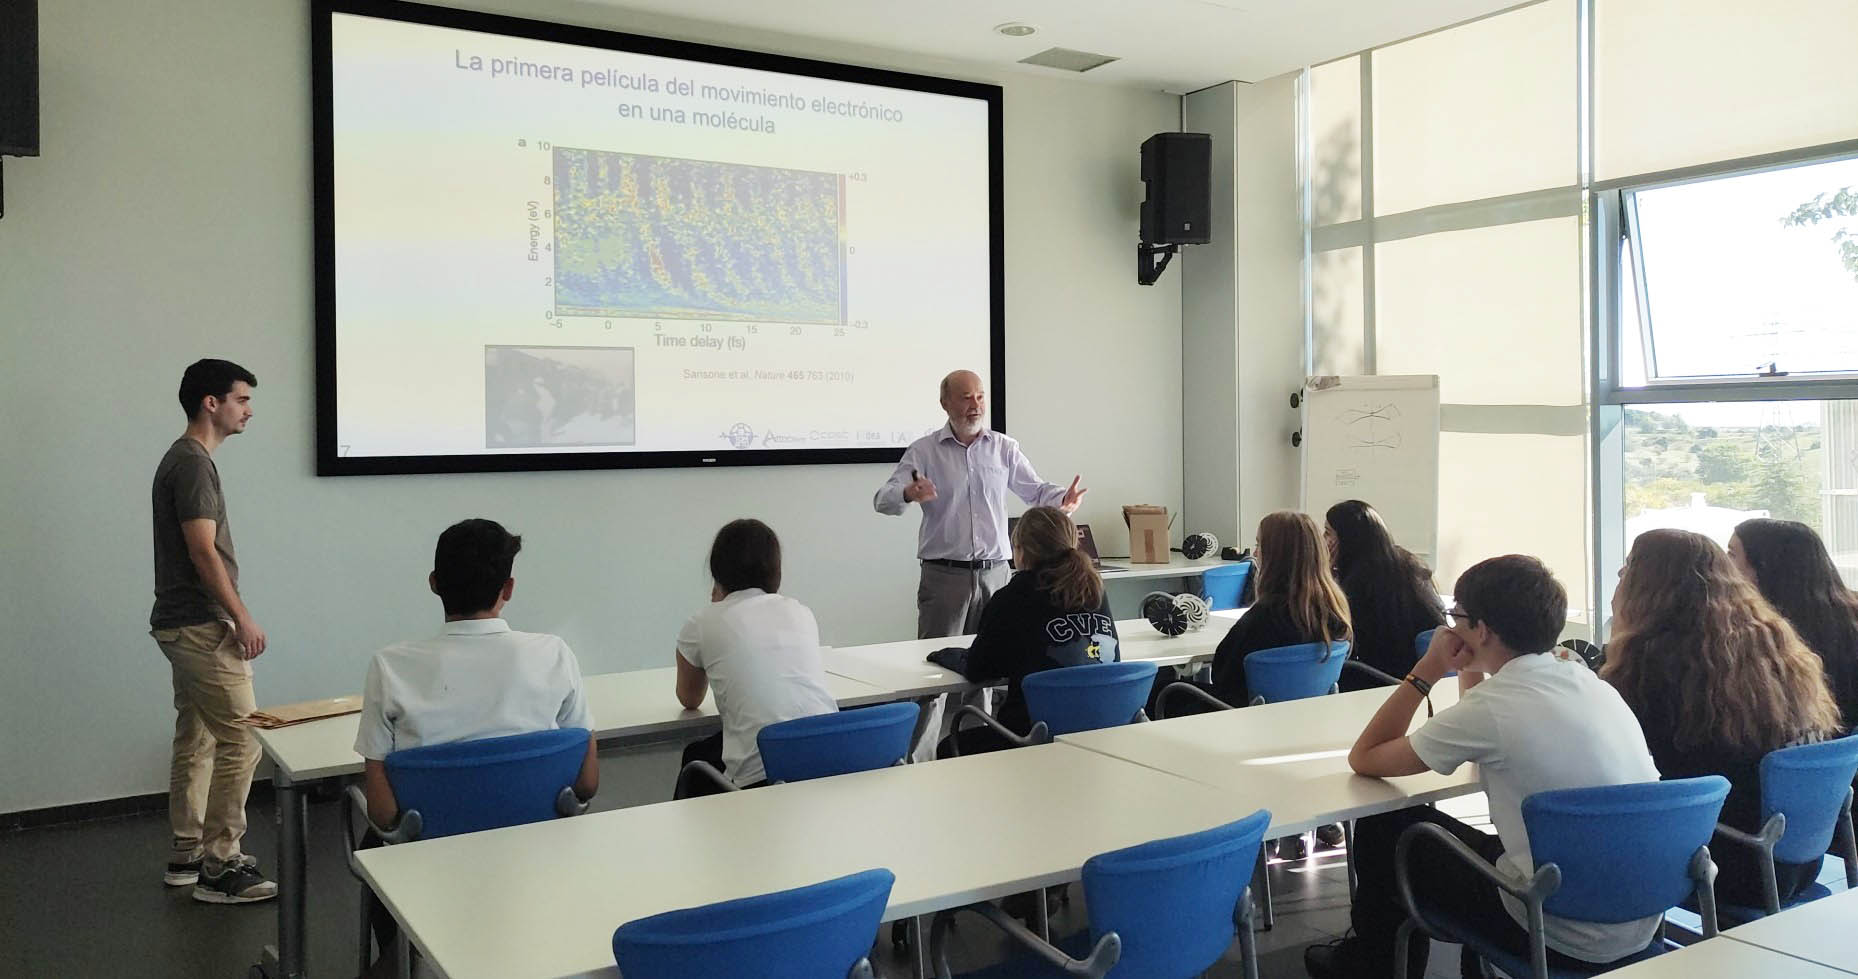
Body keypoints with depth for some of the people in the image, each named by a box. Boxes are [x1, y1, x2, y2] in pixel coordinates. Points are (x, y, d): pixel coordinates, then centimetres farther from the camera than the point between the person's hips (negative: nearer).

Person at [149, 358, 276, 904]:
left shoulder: (184, 459, 16)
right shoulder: (193, 463, -16)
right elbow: (203, 552, -21)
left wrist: (231, 617, 21)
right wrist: (242, 618, -16)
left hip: (183, 624, 11)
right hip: (202, 626, -11)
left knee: (195, 739, 15)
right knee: (240, 740, -8)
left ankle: (186, 855, 24)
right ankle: (220, 866, -3)